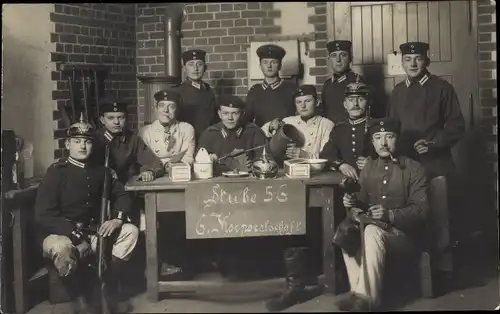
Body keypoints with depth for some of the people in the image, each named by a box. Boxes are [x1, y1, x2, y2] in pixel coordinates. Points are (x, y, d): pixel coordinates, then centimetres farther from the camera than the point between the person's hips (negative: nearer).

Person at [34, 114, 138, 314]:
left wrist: (118, 218, -14)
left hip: (94, 231, 5)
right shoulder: (57, 171, -8)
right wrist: (74, 231, -23)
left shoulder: (99, 170, 8)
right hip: (61, 233, -5)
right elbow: (42, 215, -15)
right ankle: (78, 298, -13)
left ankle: (111, 290, -5)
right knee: (61, 249, -39)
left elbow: (121, 195, 7)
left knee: (130, 231, -14)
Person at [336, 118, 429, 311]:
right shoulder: (368, 168, 14)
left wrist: (390, 215, -27)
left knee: (372, 231, -35)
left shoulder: (414, 169, -2)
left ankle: (366, 297, -32)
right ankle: (357, 291, -27)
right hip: (373, 226, 5)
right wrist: (353, 203, -8)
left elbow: (421, 210, -11)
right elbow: (363, 200, 16)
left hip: (405, 232, -5)